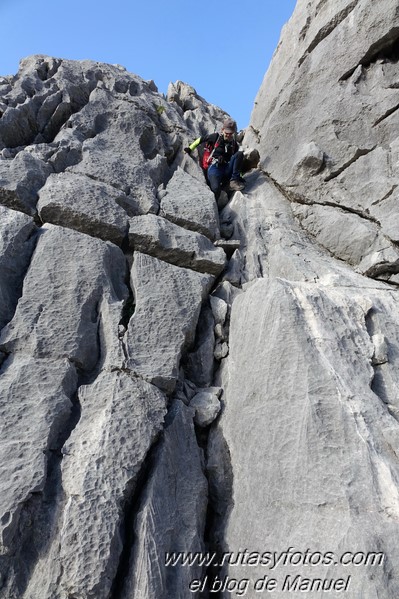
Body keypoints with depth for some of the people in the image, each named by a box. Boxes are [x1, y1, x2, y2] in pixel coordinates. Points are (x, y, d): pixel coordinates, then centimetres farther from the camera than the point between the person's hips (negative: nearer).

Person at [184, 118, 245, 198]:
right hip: (215, 167, -4)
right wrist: (190, 148, 18)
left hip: (227, 169, 4)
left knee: (240, 154, -19)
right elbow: (201, 139, 15)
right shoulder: (216, 137, 5)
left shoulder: (234, 144, 15)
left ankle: (234, 181, -23)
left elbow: (235, 160, 22)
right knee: (216, 189, -35)